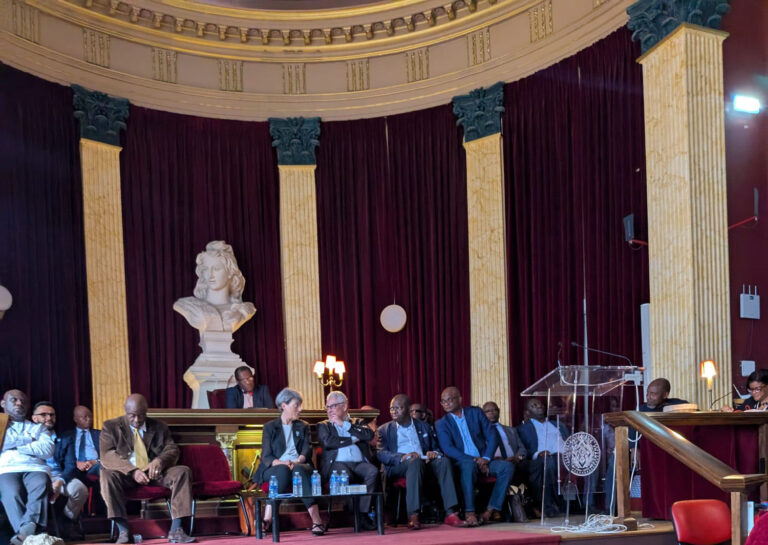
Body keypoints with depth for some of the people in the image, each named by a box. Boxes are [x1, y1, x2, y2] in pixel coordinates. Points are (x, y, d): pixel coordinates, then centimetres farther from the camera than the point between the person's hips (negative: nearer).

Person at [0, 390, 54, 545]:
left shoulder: (38, 428, 31)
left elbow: (47, 450, 10)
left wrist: (16, 446, 6)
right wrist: (27, 441, 9)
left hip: (35, 468, 1)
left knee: (40, 487, -38)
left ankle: (24, 532, -56)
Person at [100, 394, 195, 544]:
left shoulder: (159, 427, 13)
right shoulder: (111, 427, 4)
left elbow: (172, 450, 4)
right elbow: (107, 456, -10)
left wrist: (160, 460, -23)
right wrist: (132, 471, -27)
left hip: (155, 474, 2)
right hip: (126, 475, -2)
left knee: (183, 472, -23)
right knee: (107, 474, -35)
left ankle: (175, 530, -27)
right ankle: (123, 531, -33)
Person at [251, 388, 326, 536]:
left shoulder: (303, 427, 21)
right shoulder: (270, 427, 13)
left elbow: (307, 451, 5)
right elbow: (266, 457, 2)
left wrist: (297, 461, -18)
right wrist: (281, 463, -20)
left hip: (300, 467, 1)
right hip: (274, 469, -1)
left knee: (299, 469, -36)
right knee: (283, 470, -38)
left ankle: (316, 521, -48)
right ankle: (268, 520, -42)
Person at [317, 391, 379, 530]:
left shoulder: (357, 423, 25)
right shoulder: (324, 425, 22)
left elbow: (370, 435, 2)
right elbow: (328, 442, 0)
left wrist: (344, 424, 5)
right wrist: (352, 440, 3)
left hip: (360, 463, 2)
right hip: (337, 464, -2)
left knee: (373, 472, -32)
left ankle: (363, 513, -29)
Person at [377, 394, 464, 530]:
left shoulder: (424, 427, 24)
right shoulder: (385, 430, 16)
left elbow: (437, 448, 21)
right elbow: (381, 454, 0)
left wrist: (434, 453, -5)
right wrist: (403, 457, -18)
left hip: (425, 462, 3)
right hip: (398, 466, -3)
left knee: (443, 461, -29)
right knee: (415, 462, -38)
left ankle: (450, 513, -37)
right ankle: (413, 516, -45)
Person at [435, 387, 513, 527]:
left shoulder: (475, 412, 12)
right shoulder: (441, 423, 5)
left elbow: (492, 436, 6)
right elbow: (448, 449, -8)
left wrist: (486, 458, -10)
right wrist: (473, 460, -18)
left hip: (482, 460, 3)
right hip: (462, 463, -3)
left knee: (507, 467, -24)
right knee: (469, 465, -39)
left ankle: (492, 509, -24)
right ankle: (469, 512, -40)